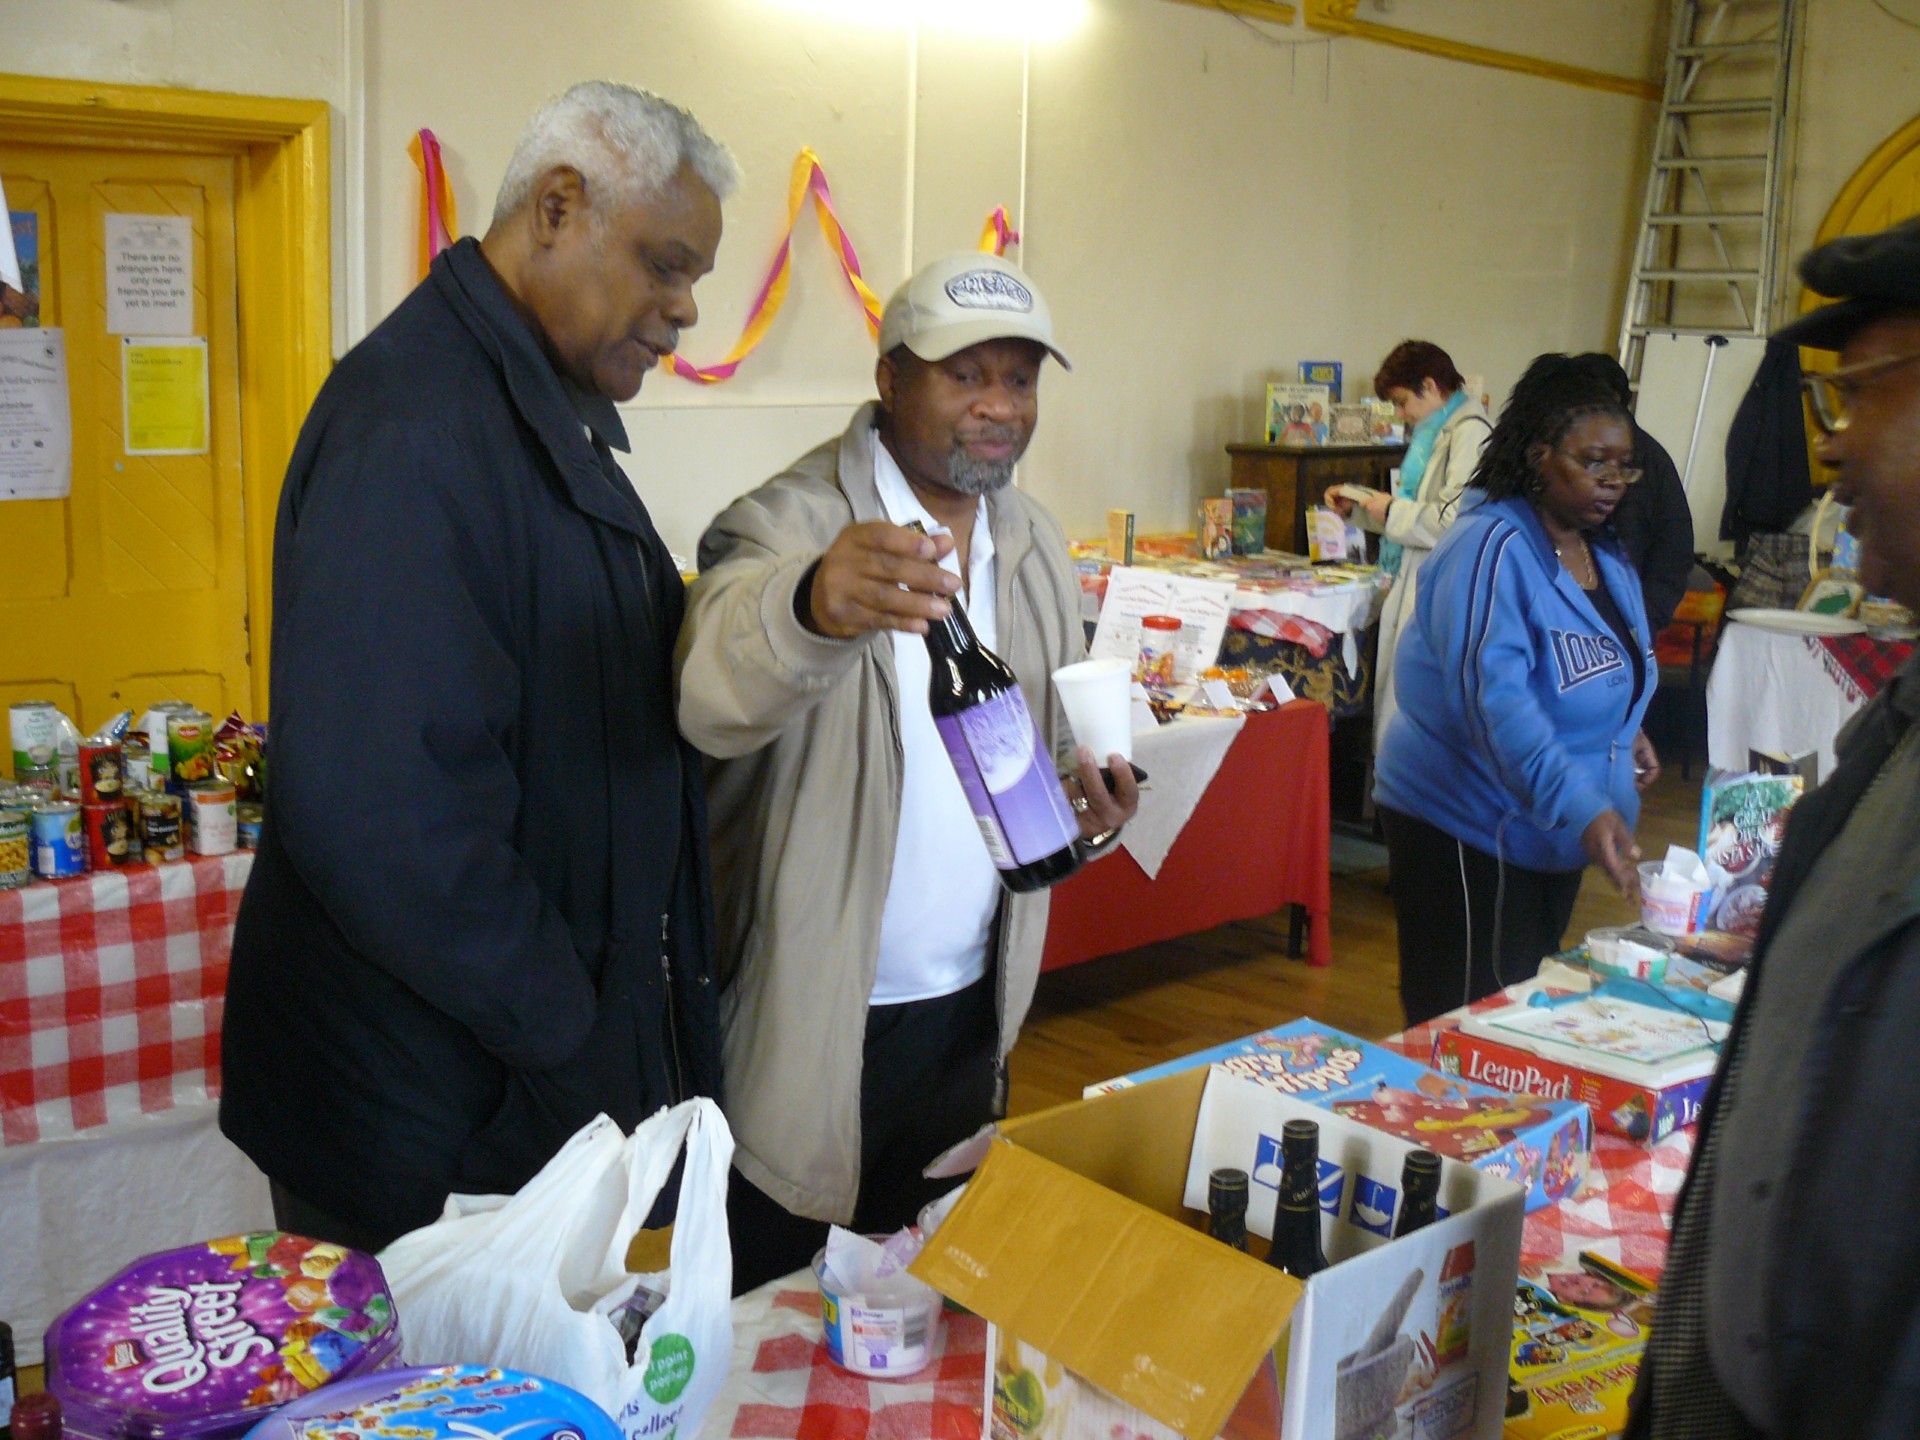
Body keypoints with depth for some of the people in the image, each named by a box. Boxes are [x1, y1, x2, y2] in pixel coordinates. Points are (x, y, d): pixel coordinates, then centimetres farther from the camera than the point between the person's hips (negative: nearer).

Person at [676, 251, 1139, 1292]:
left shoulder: (1036, 549, 6)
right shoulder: (790, 524, -16)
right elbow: (715, 700, -35)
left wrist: (1084, 793, -6)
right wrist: (814, 608, -57)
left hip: (971, 1007, 6)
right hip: (803, 1025, -6)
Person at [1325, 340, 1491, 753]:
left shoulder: (1470, 433, -14)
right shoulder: (1436, 433, 18)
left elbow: (1456, 519, -23)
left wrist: (1394, 510, -11)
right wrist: (1357, 508, 19)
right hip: (1416, 588, 10)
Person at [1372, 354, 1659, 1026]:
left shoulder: (1604, 554, 9)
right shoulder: (1491, 548, -21)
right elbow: (1493, 696, -33)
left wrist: (1624, 732, 9)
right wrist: (1583, 809, -41)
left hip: (1549, 836, 9)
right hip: (1466, 830, -9)